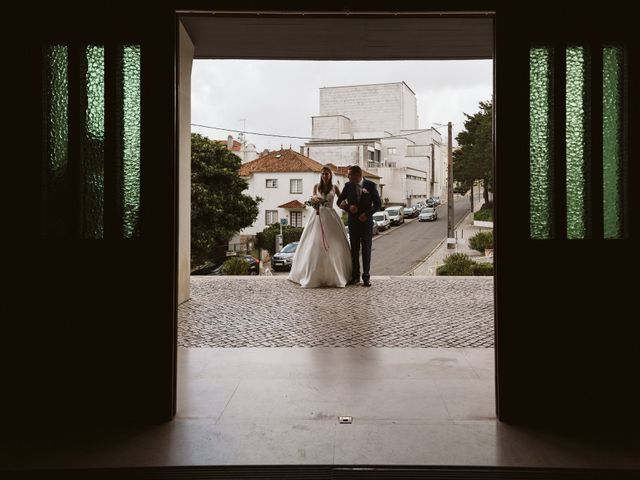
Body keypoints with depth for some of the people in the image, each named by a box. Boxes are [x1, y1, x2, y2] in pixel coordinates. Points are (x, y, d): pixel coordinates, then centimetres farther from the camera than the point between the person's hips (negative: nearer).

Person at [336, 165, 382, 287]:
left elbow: (378, 204, -3)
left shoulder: (371, 185, -6)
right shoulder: (348, 185, 1)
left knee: (366, 249, 2)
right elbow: (339, 201, 6)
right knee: (354, 249, 5)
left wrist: (367, 214, -15)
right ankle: (355, 276, 12)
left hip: (366, 221, -2)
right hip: (353, 221, 2)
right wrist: (348, 207, -13)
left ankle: (366, 277, 7)